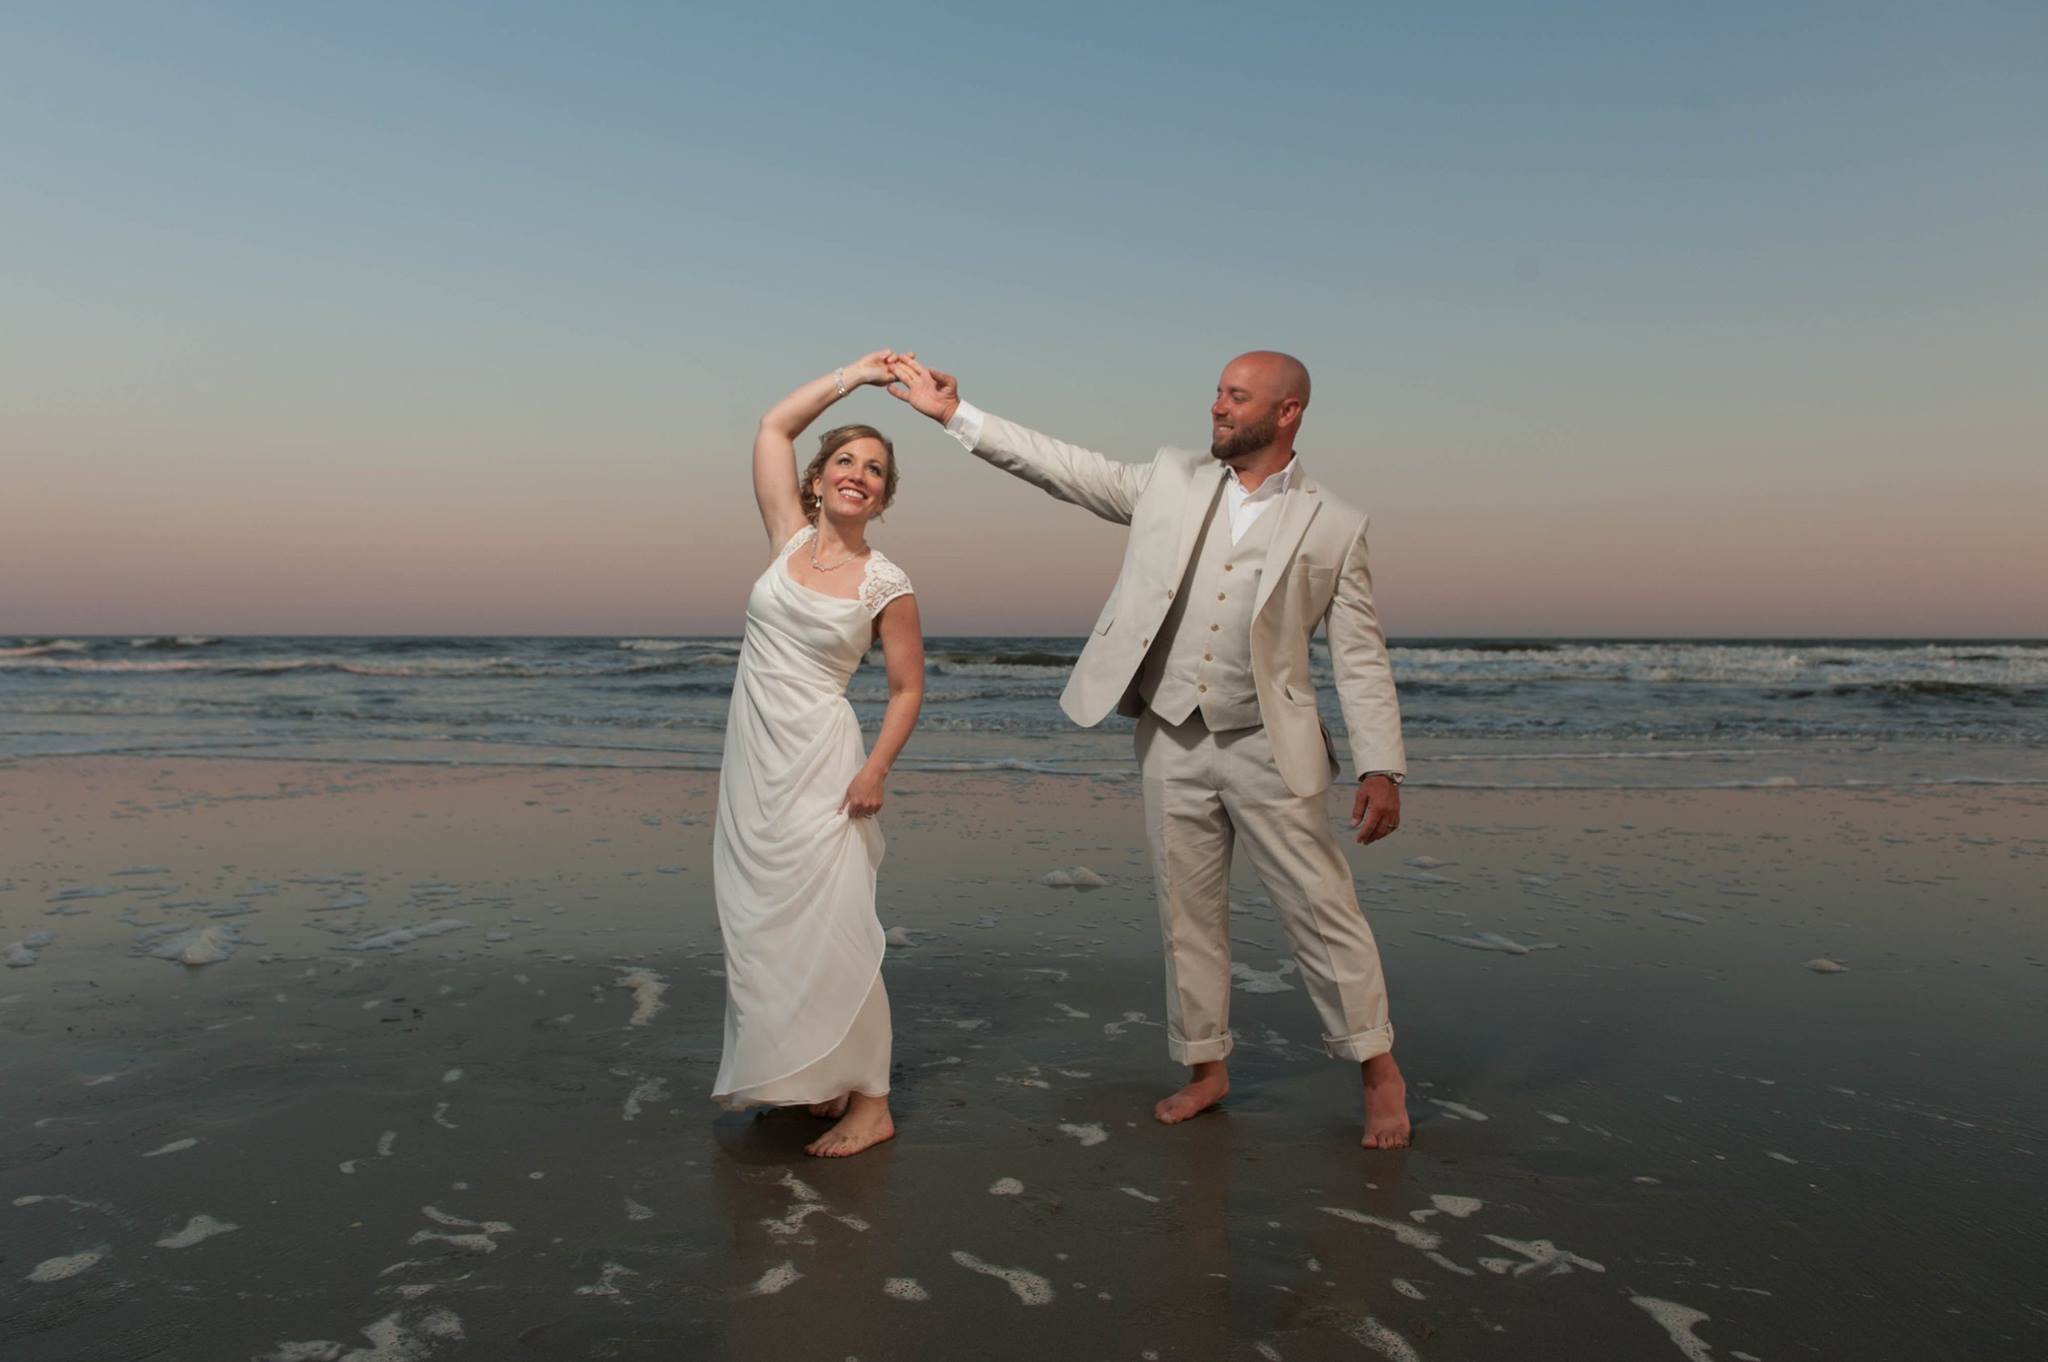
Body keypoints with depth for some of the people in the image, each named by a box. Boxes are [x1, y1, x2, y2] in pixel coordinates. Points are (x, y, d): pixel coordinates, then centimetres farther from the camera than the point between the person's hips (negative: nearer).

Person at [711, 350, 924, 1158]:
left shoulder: (887, 585, -4)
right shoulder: (791, 539, 6)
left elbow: (907, 686, 1)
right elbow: (773, 427, 10)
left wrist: (876, 768, -12)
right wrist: (850, 377, 8)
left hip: (819, 762, -5)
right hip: (752, 757, 5)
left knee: (826, 929, -4)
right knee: (763, 925, 9)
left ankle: (868, 1102, 5)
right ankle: (808, 1078, 23)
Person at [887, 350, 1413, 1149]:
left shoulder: (1332, 527, -3)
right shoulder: (1171, 482, 6)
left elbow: (1360, 658, -4)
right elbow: (1065, 469, 3)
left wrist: (1382, 769, -11)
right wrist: (953, 414, -3)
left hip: (1268, 747, -3)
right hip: (1173, 744, 3)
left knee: (1322, 909, 1)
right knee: (1187, 915, 11)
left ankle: (1378, 1070, 20)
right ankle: (1206, 1069, 28)